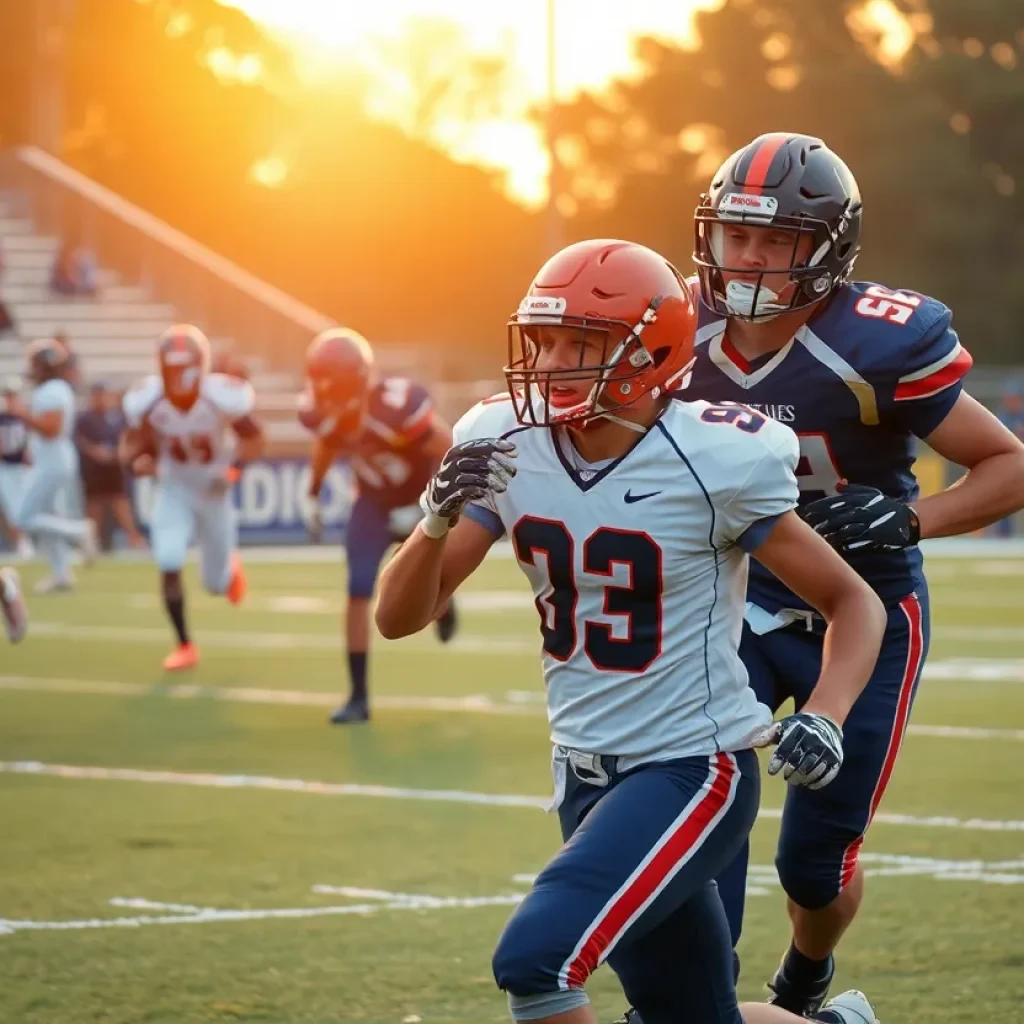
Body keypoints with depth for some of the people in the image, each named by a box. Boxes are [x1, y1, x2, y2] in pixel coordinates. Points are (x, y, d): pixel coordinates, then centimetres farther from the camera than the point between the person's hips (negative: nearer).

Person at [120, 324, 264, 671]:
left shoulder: (223, 398, -27)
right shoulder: (147, 402, -23)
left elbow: (253, 440, -10)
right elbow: (132, 444, -6)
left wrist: (234, 468, -29)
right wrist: (137, 460, -30)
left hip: (214, 492, 0)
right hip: (174, 491, 0)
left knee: (217, 583, 10)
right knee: (169, 567, -19)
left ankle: (231, 565, 50)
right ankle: (185, 646, -1)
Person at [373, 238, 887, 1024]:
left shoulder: (714, 464, -18)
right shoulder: (507, 447, -5)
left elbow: (854, 602, -7)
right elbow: (399, 617, -4)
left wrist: (826, 718, -25)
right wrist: (441, 517, -23)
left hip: (692, 771, -6)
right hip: (586, 776, 6)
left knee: (536, 959, -23)